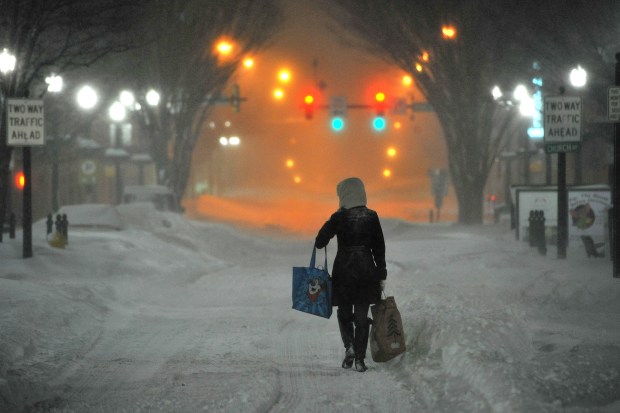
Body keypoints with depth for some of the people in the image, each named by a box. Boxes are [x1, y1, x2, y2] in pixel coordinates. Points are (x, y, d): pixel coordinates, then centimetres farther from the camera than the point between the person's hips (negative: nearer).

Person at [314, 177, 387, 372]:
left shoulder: (338, 218, -10)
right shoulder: (371, 217, -2)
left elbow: (319, 242, -7)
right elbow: (379, 248, 2)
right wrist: (381, 275, 8)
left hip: (343, 272, -2)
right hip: (366, 272, 2)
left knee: (344, 313, 15)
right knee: (361, 316, 9)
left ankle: (349, 346, -8)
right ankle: (359, 359, 4)